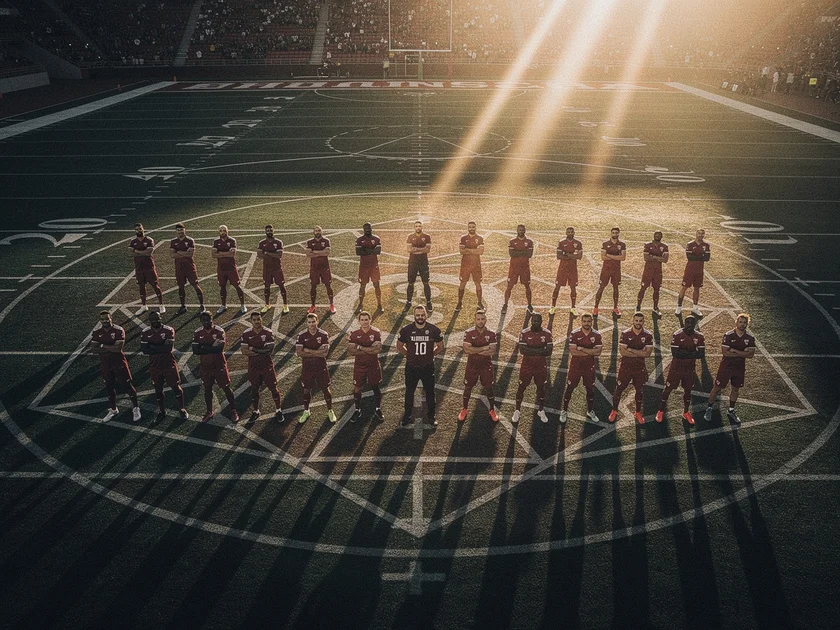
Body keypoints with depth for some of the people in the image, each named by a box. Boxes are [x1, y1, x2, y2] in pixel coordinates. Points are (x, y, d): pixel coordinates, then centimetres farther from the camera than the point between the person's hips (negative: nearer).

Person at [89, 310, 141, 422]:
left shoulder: (118, 330, -15)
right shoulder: (96, 332, -1)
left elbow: (118, 348, -23)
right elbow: (93, 349, -9)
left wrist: (103, 346, -16)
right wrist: (110, 349, -18)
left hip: (119, 362, -4)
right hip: (105, 364, 4)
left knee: (127, 384, 1)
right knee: (109, 387, 15)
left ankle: (135, 408, 16)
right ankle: (113, 409, 32)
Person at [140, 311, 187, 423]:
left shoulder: (169, 330, -12)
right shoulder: (145, 333, -3)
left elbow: (169, 348, -22)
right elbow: (145, 350, -14)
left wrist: (153, 346, -19)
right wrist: (162, 348, -20)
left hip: (169, 364, -3)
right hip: (154, 366, 3)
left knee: (175, 387, 4)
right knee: (158, 390, 13)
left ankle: (182, 410, 20)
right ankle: (162, 411, 30)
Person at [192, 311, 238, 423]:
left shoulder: (219, 331, -14)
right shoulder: (198, 333, -3)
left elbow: (220, 348, -25)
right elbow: (195, 350, -12)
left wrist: (204, 347, -21)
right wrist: (211, 348, -22)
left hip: (219, 365, -3)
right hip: (205, 366, 3)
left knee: (226, 388, 4)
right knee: (207, 389, 15)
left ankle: (233, 411, 15)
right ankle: (209, 412, 29)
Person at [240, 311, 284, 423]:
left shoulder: (268, 333, -11)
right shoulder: (246, 334, -5)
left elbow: (270, 350, -19)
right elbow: (244, 351, -13)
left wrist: (253, 349, -21)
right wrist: (262, 351, -21)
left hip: (267, 365, -2)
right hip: (253, 366, 2)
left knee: (273, 388, 3)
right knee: (254, 389, 13)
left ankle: (278, 410, 18)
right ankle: (255, 412, 30)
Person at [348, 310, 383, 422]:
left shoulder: (376, 332, -10)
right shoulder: (354, 334, -6)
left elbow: (378, 349, -22)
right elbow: (351, 351, -15)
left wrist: (360, 348, -23)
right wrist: (370, 350, -21)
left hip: (374, 365, -1)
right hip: (359, 365, 1)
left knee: (376, 387, 12)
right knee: (357, 388, 6)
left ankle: (377, 409, 30)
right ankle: (357, 410, 23)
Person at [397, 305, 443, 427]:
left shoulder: (434, 330, -9)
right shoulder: (406, 330, -9)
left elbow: (440, 347, 6)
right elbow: (399, 346, 6)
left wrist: (430, 355, 1)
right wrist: (409, 355, 2)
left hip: (428, 367, 0)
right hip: (411, 367, 0)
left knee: (430, 392, 10)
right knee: (409, 392, 13)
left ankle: (431, 416, 26)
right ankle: (407, 416, 28)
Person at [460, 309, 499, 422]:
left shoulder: (491, 334, -8)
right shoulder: (469, 333, -10)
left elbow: (492, 352, -19)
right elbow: (467, 349, -22)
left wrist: (474, 351, -21)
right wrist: (484, 348, -23)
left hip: (486, 366, 0)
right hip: (472, 366, 0)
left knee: (489, 388, 9)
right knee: (468, 388, 11)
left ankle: (492, 410, 27)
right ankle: (464, 410, 28)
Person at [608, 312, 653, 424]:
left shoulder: (648, 336, -4)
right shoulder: (625, 334, -7)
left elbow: (647, 353, -13)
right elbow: (622, 351, -16)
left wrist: (631, 350, -18)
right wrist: (640, 353, -17)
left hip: (640, 367, 1)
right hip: (626, 366, -1)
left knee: (640, 390, 11)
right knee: (619, 389, 5)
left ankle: (638, 412, 29)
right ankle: (614, 411, 21)